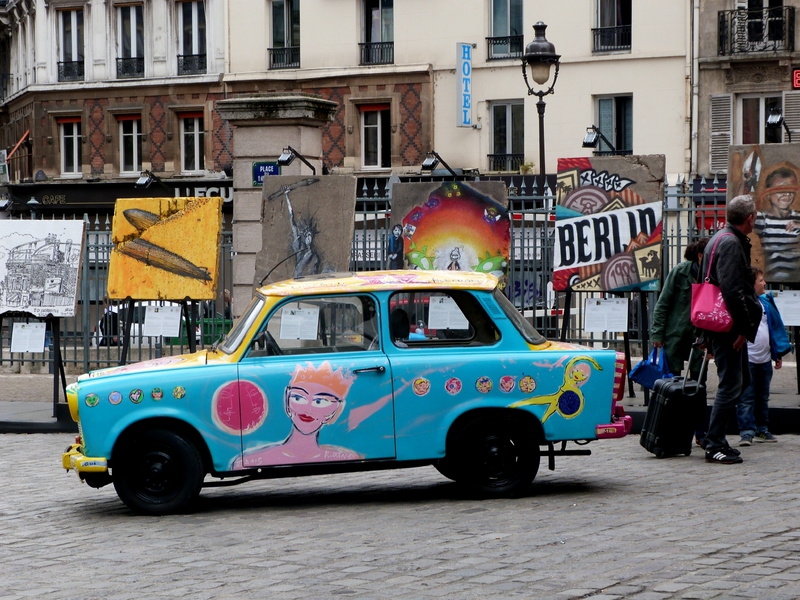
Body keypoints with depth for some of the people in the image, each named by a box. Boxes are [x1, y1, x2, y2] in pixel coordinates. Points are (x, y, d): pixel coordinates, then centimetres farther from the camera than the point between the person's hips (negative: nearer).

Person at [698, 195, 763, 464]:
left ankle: (717, 439, 19)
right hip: (728, 327, -11)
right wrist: (744, 328, -20)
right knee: (731, 384, -8)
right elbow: (732, 291, -24)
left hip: (718, 327, 11)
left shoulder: (722, 239, 19)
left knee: (741, 380, 16)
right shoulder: (731, 244, -16)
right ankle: (714, 445, -6)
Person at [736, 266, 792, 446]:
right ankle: (747, 431, -7)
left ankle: (762, 429, 24)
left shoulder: (766, 302, 11)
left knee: (763, 397, 15)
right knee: (746, 397, -7)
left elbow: (775, 325, 17)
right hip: (746, 359, -7)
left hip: (764, 359, 7)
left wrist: (779, 353, 15)